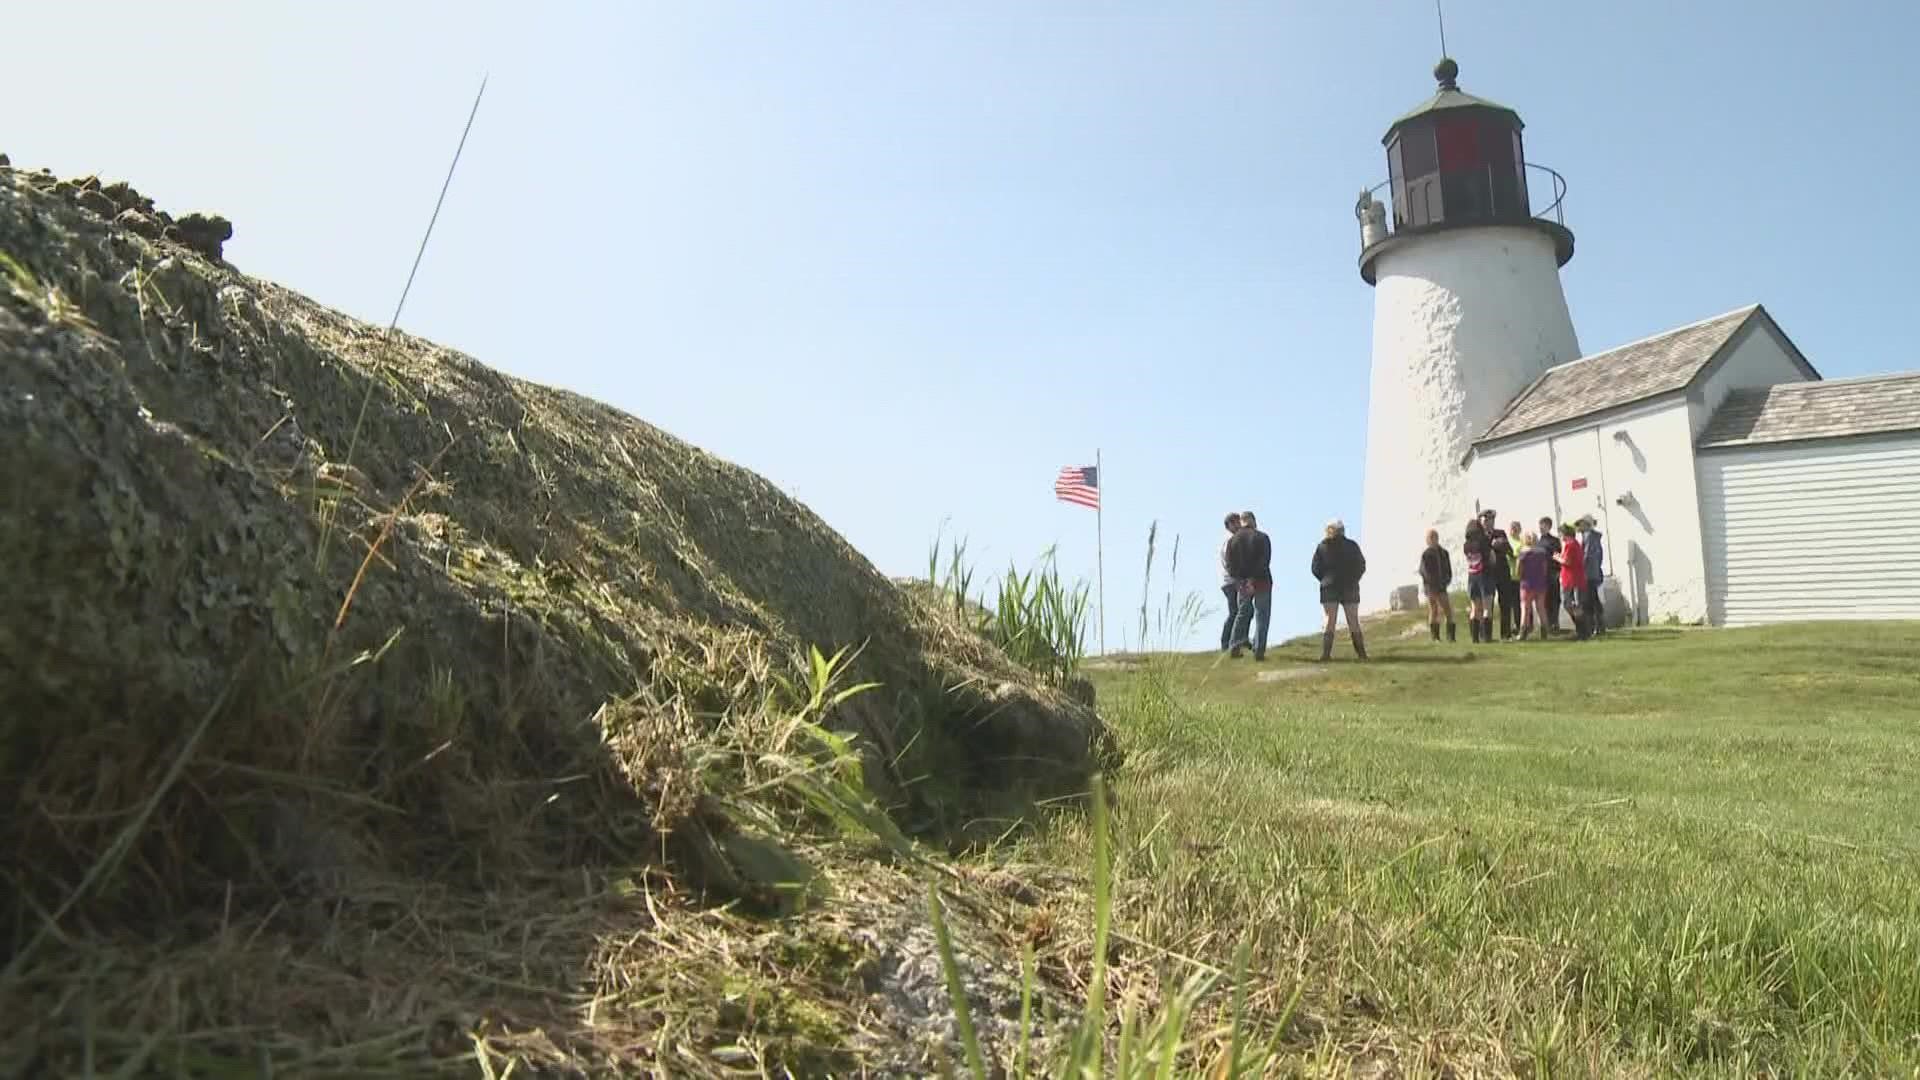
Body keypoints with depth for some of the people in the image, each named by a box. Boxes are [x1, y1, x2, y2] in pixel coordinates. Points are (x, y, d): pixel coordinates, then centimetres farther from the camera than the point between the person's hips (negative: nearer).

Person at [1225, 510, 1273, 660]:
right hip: (1261, 581, -3)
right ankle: (1259, 651, -1)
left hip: (1243, 584, 3)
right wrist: (1253, 580, -16)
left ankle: (1234, 647, 10)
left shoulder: (1233, 540, 3)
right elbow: (1265, 562, -15)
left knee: (1243, 614, 17)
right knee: (1262, 616, 4)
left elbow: (1230, 566, -2)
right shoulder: (1262, 537, -7)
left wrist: (1242, 581, -2)